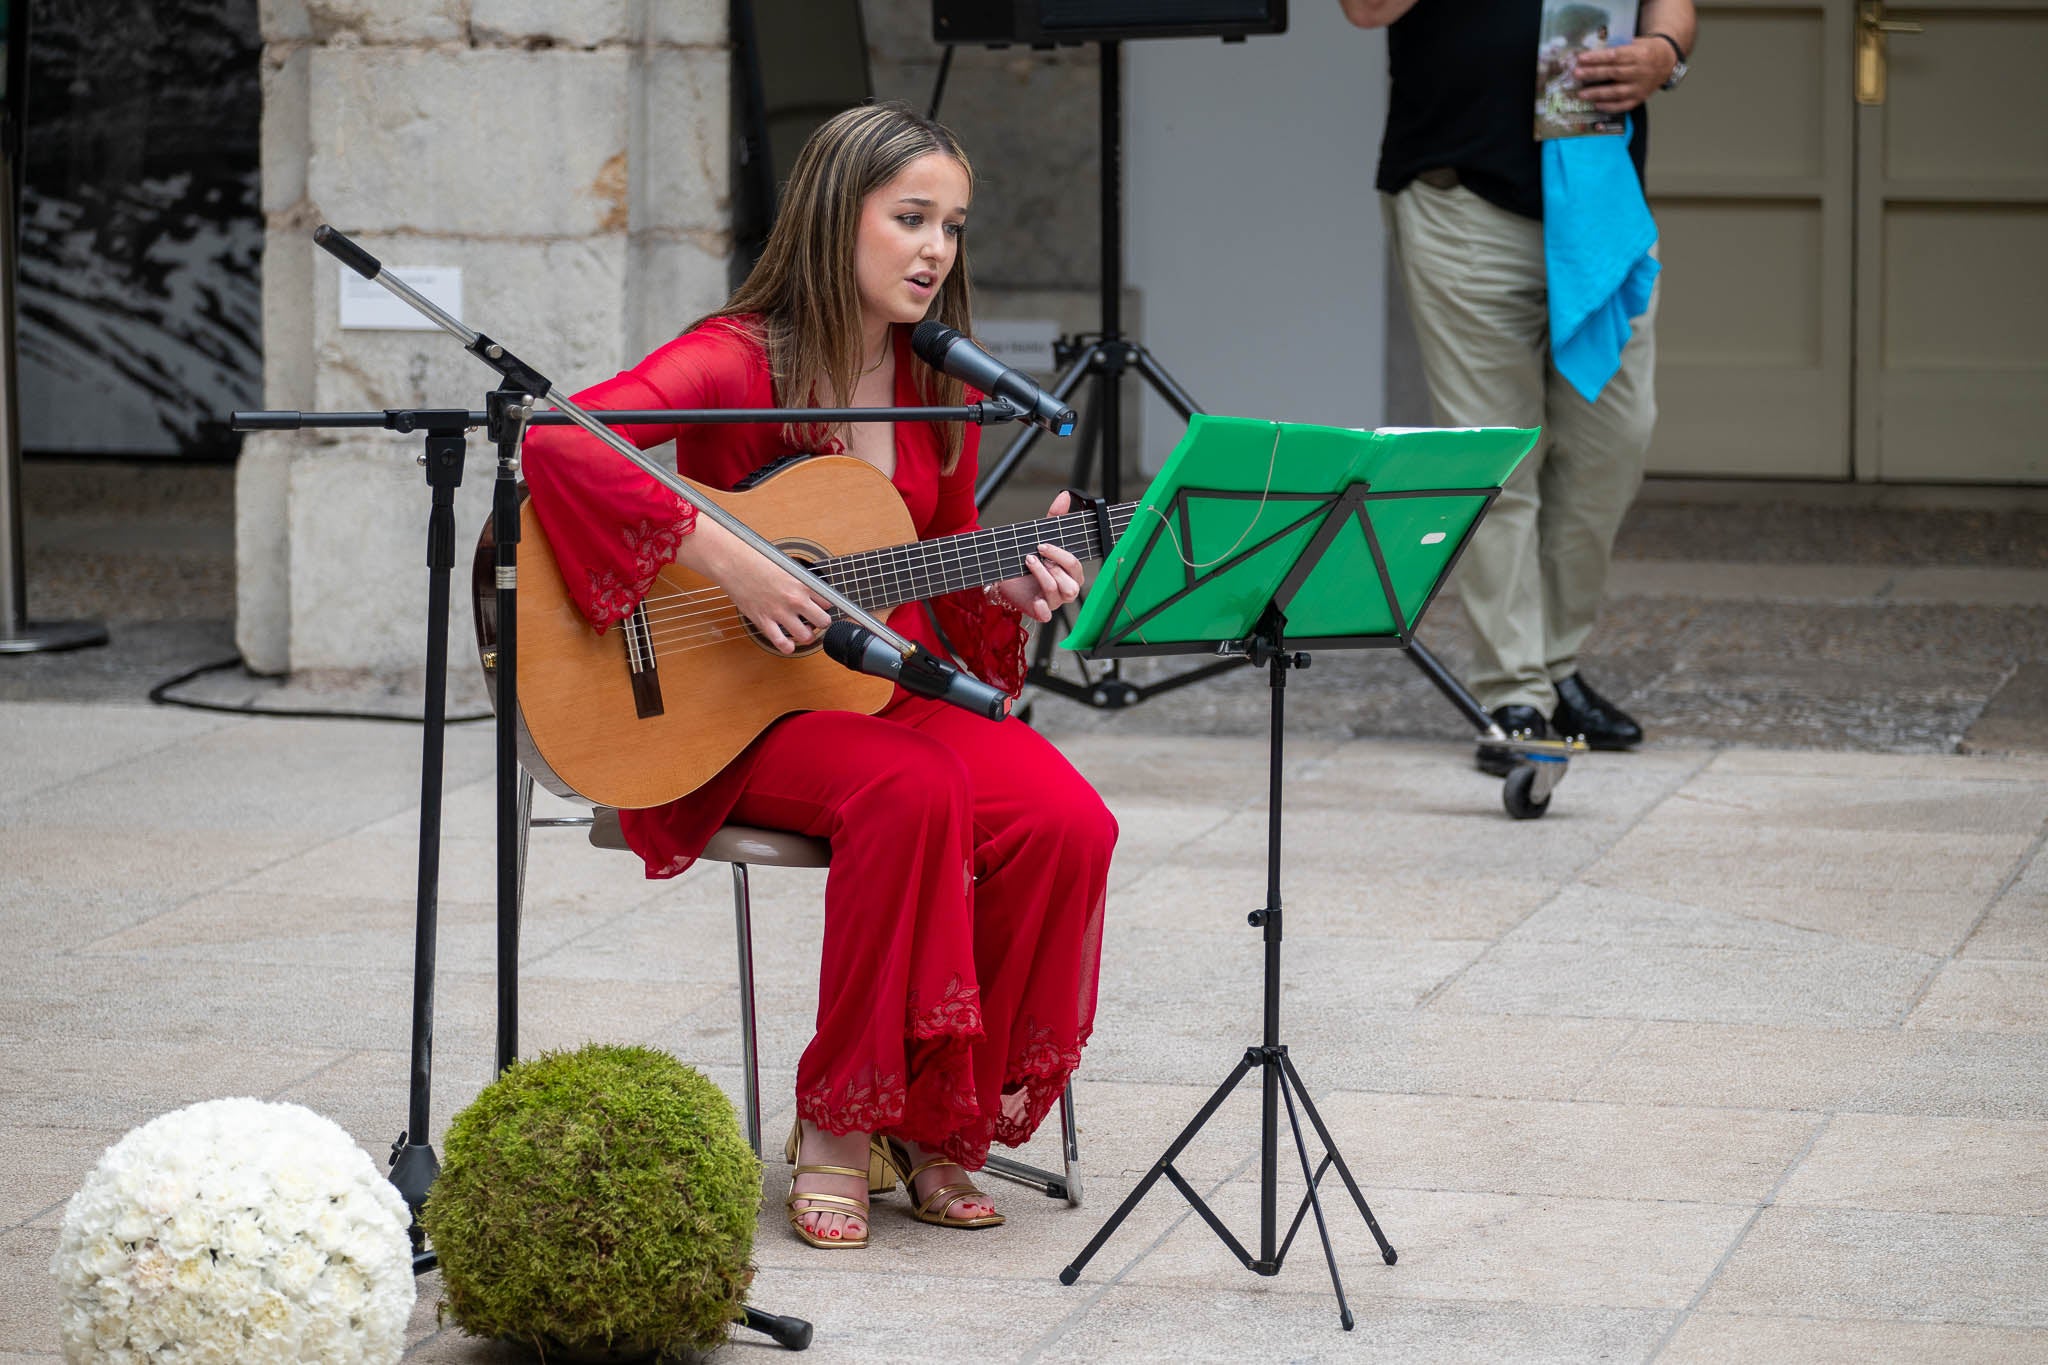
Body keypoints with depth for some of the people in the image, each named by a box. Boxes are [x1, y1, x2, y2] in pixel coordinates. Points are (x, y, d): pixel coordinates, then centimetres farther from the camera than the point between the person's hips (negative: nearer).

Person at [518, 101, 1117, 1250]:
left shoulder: (941, 389, 10)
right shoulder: (740, 359, -10)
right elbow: (560, 437, -27)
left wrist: (1008, 589, -5)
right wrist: (726, 561, -30)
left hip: (900, 683, 6)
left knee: (1067, 821, -23)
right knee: (913, 791, -36)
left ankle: (938, 1122, -7)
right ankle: (838, 1129, -21)